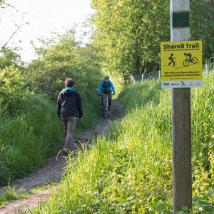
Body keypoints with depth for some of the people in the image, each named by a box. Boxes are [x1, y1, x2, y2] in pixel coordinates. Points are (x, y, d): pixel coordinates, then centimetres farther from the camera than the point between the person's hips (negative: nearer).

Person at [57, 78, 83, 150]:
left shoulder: (61, 93, 8)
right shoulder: (76, 93, 2)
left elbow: (58, 104, 11)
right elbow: (79, 104, 4)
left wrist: (59, 114, 19)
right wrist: (80, 113, 14)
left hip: (63, 114, 4)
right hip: (72, 114, -3)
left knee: (66, 130, 21)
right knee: (70, 131, -7)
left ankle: (70, 144, 29)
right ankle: (67, 147, -16)